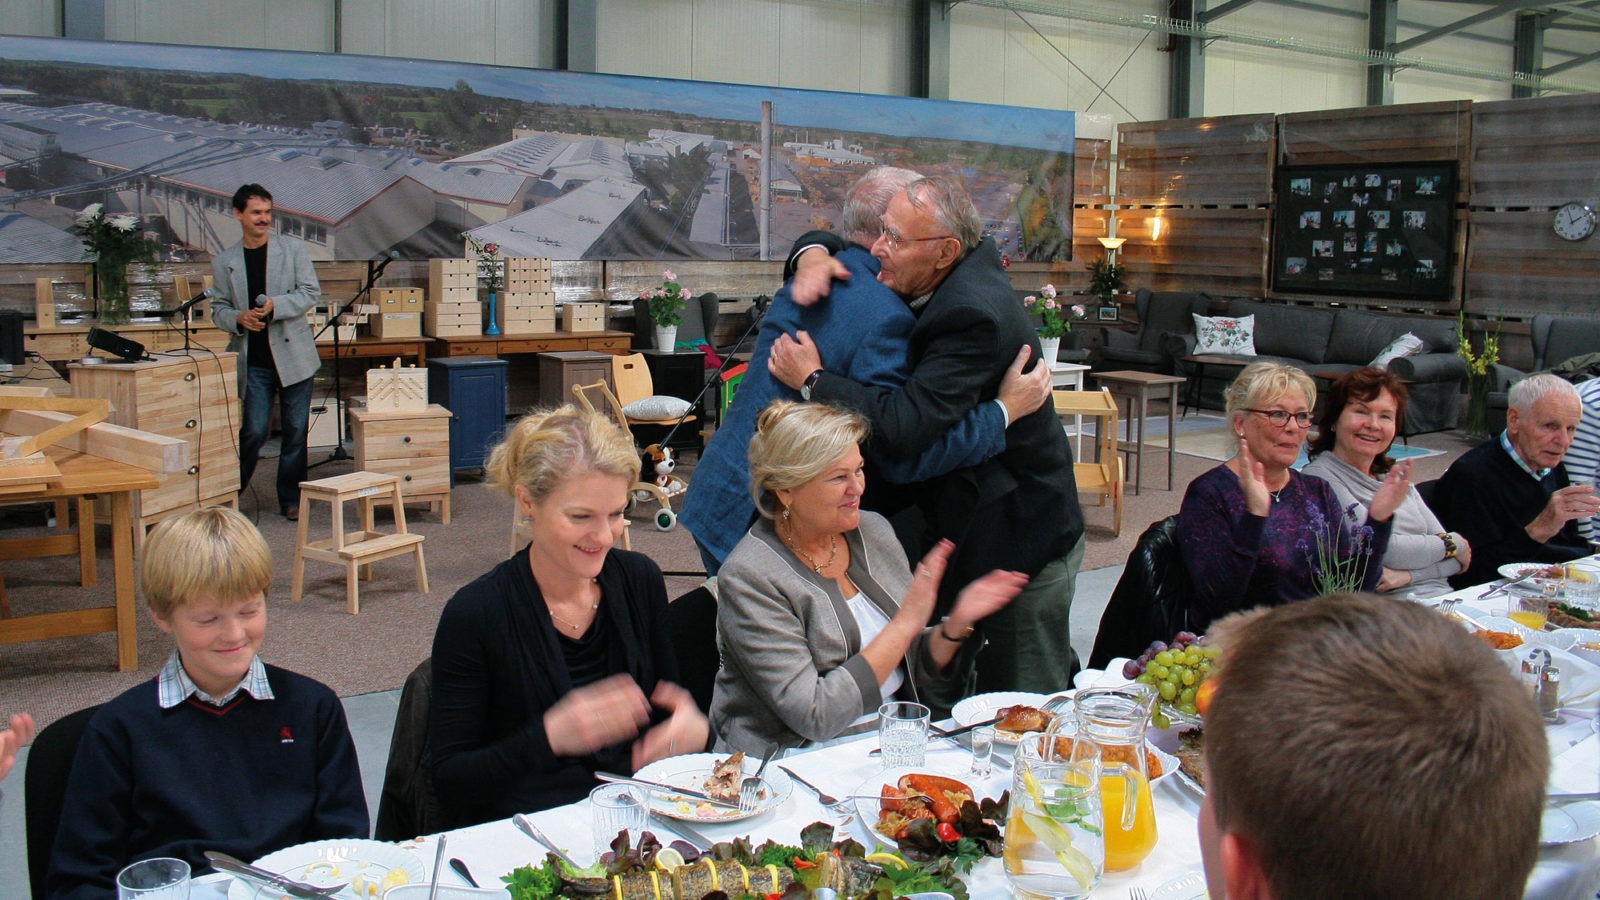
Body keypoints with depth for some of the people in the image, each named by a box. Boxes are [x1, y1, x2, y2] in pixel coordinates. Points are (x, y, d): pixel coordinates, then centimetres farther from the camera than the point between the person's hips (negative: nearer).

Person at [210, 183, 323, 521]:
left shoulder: (293, 249, 4)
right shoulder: (224, 262, 7)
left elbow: (311, 292, -1)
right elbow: (219, 307, 11)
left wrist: (275, 306, -16)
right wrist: (239, 318, -11)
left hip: (292, 355, 0)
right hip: (253, 362, 0)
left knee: (296, 430, 4)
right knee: (254, 431, -4)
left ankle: (291, 498, 16)